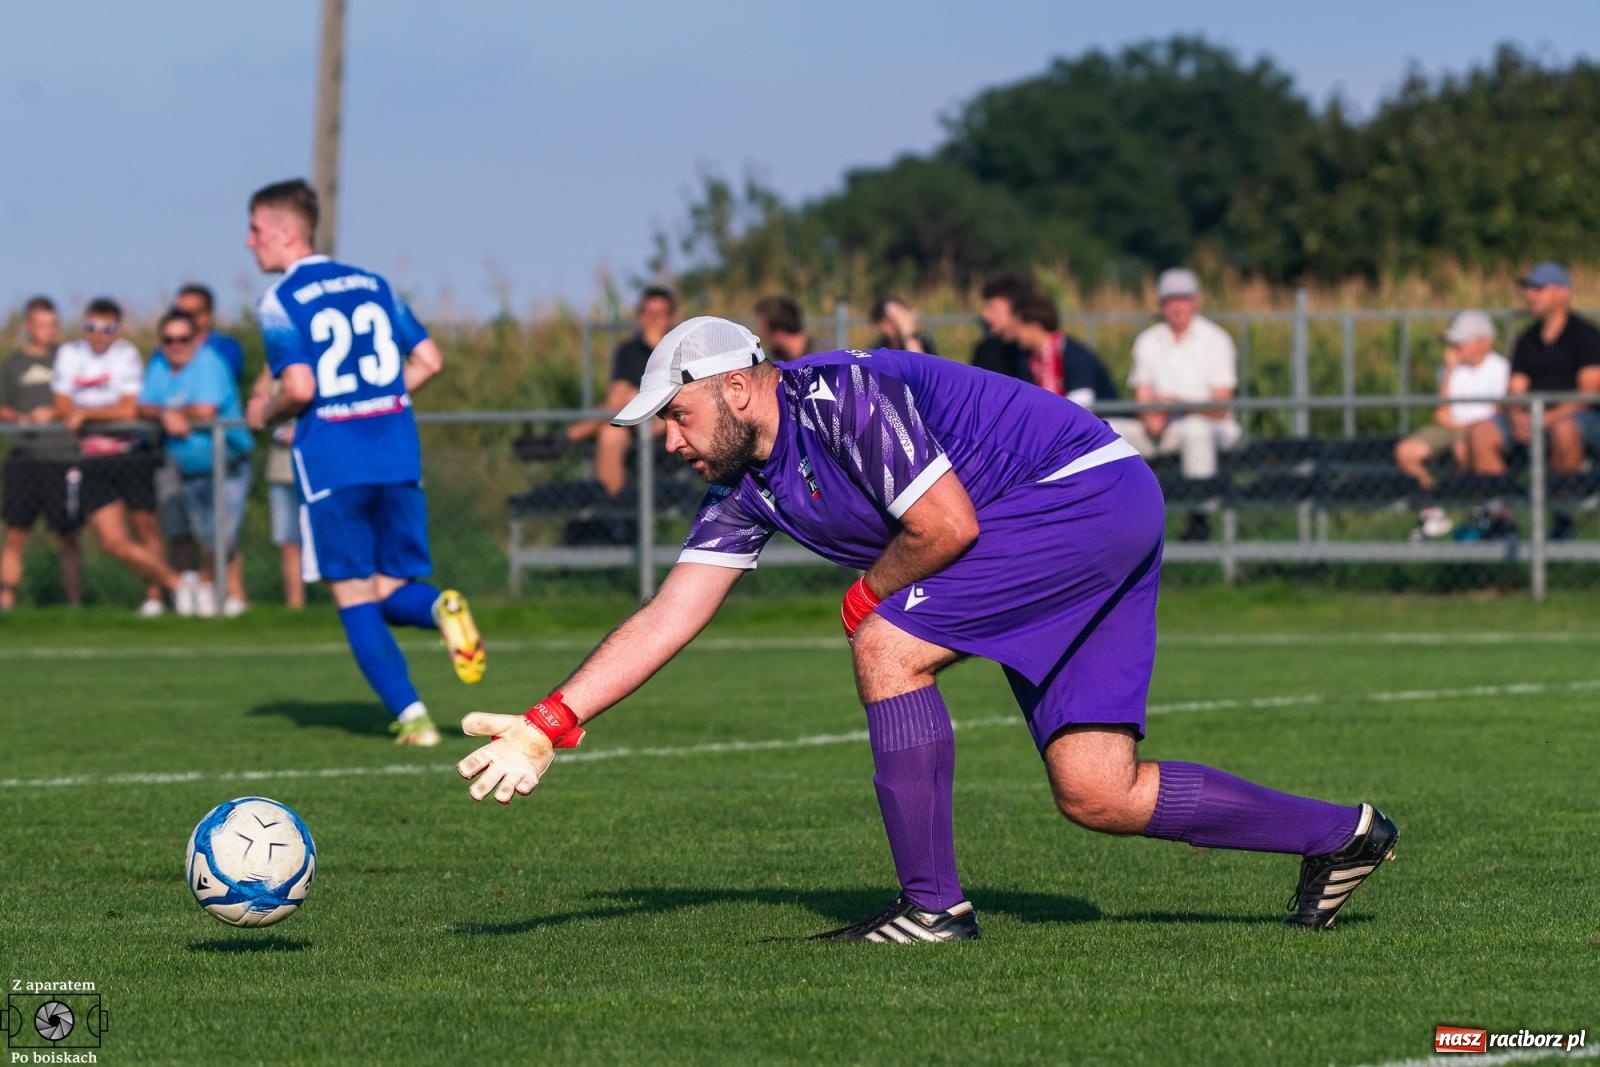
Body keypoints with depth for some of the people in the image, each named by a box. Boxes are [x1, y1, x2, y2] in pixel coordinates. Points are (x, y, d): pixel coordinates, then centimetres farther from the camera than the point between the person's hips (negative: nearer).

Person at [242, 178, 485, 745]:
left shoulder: (279, 302, -5)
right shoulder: (372, 284, 13)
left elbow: (299, 387, -16)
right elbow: (428, 360, 10)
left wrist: (263, 415, 4)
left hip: (333, 463, -5)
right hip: (398, 454, 5)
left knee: (355, 601, 4)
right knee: (392, 592, 13)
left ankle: (411, 715, -8)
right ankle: (439, 607, -21)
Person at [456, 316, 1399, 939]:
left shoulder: (842, 397, -19)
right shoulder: (751, 488, 8)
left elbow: (949, 525, -23)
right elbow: (669, 617, 7)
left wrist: (868, 595, -5)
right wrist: (549, 726, 0)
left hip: (1091, 488, -9)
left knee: (889, 648, -18)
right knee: (1098, 795, 3)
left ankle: (934, 904, -14)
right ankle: (1339, 834, 15)